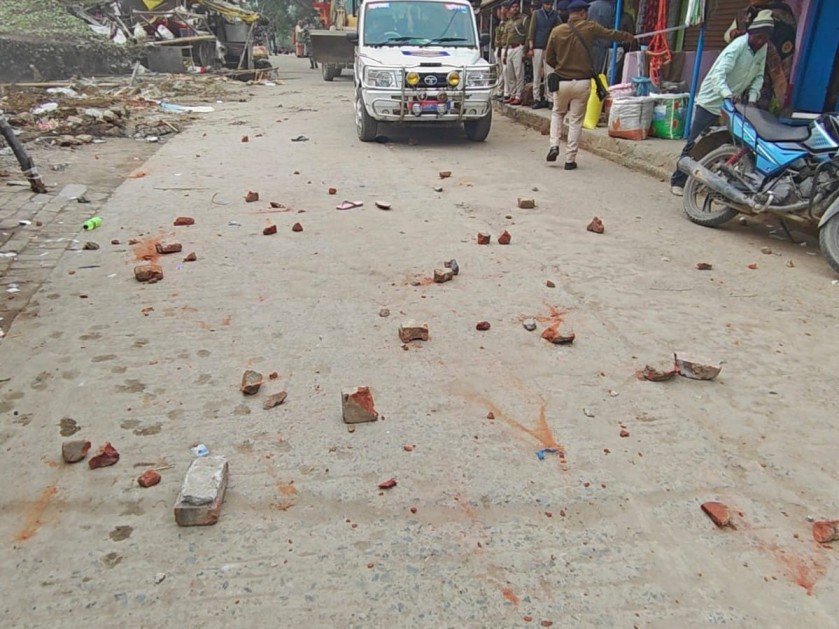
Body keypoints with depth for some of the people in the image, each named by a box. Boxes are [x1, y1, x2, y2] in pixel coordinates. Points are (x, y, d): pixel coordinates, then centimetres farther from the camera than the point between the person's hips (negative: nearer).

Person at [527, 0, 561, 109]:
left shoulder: (555, 15, 6)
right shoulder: (536, 13, 4)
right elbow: (531, 30, 1)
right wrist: (530, 48, -6)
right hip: (538, 47, 0)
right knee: (537, 75, 3)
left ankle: (550, 99, -1)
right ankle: (536, 99, 7)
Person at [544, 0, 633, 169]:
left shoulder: (556, 31, -3)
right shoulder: (590, 28, -4)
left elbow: (548, 58, 3)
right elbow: (610, 34, 12)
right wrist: (629, 37, 30)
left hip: (562, 81, 1)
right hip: (582, 82, -1)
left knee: (557, 113, 23)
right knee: (576, 121, 6)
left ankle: (554, 145, 5)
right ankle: (570, 159, 7)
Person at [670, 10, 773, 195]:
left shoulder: (762, 49, 4)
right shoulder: (739, 45, -18)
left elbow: (758, 76, 10)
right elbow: (719, 73, -30)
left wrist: (752, 97, -8)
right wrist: (727, 93, -46)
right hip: (711, 100, -7)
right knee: (695, 143, -5)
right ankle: (677, 181, 2)